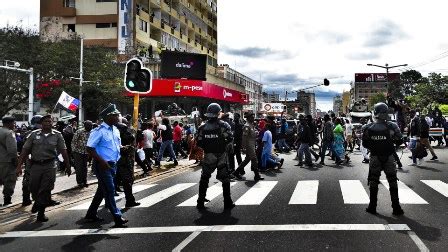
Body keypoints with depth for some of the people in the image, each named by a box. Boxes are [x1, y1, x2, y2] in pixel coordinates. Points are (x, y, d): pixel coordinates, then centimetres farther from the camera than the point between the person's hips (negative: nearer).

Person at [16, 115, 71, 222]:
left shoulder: (57, 135, 4)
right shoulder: (34, 134, 5)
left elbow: (63, 151, 6)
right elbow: (25, 150, 4)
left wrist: (68, 166, 6)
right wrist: (19, 165, -2)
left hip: (50, 165, -1)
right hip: (35, 165, 1)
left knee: (46, 189, -2)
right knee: (33, 188, 8)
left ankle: (41, 212, 12)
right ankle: (37, 202, 41)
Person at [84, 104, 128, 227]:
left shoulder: (116, 130, 9)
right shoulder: (99, 131, -16)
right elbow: (90, 148, -17)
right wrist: (101, 161, -23)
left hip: (112, 164, 9)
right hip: (102, 165, -9)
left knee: (103, 190, 17)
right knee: (110, 190, -6)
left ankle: (91, 214, 32)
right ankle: (117, 217, 0)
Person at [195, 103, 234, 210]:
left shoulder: (203, 127, -1)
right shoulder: (223, 125, -9)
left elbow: (198, 142, -2)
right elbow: (230, 138, -15)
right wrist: (223, 144, 3)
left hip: (208, 156, 2)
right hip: (222, 156, -2)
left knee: (204, 178, 14)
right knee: (225, 179, 8)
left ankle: (200, 202, 16)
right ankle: (227, 202, 10)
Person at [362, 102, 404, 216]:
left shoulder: (368, 128, -11)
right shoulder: (392, 126, -13)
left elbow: (365, 144, -3)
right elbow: (399, 140, -1)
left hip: (375, 158, 0)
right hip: (389, 158, 0)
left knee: (373, 183, 11)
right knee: (393, 182, 11)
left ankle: (372, 207, 14)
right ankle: (396, 208, 15)